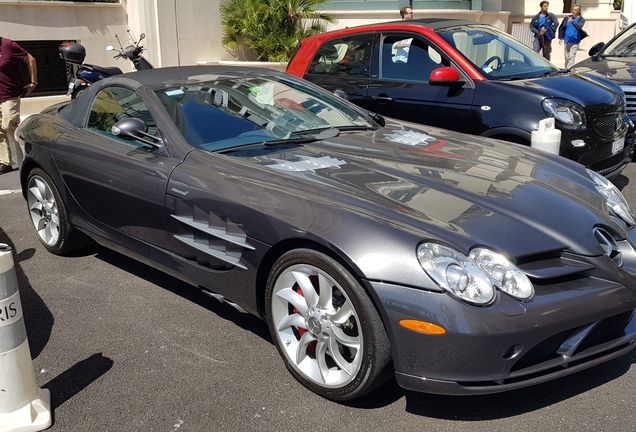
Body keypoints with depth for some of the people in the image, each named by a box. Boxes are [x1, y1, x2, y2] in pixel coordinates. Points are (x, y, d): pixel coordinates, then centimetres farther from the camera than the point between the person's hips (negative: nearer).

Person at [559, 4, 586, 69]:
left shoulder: (581, 19, -2)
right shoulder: (567, 18, 7)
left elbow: (579, 26, -22)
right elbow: (561, 28, 14)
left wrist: (572, 21, -37)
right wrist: (560, 37, 7)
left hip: (575, 42, -4)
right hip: (567, 41, 4)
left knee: (572, 57, -13)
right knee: (567, 57, 11)